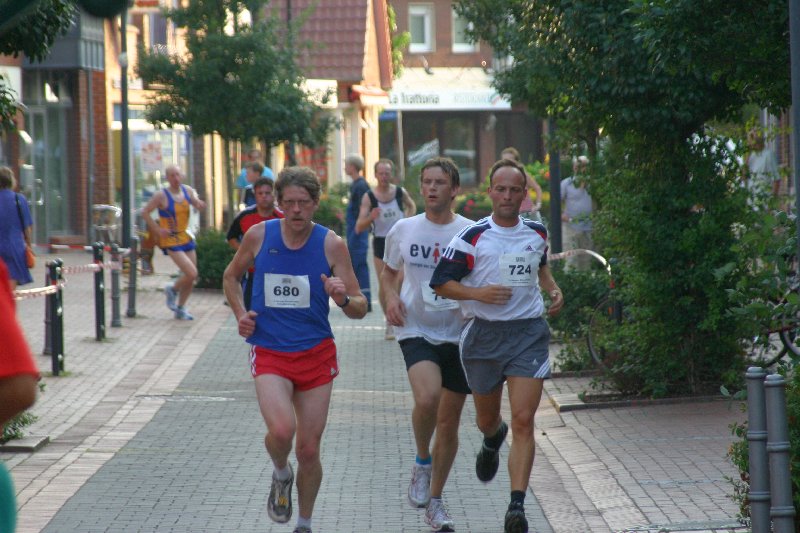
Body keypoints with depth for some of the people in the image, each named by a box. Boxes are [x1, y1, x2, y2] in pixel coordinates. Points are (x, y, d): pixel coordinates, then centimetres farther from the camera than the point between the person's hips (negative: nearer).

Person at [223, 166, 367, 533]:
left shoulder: (331, 244, -5)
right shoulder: (259, 235, -2)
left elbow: (360, 310, -4)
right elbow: (231, 276, 18)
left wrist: (343, 298, -27)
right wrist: (240, 313, 1)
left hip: (316, 354, 1)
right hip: (269, 353, -1)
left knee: (309, 450, 4)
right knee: (281, 430, -25)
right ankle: (281, 476, 10)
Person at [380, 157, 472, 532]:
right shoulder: (403, 230, 2)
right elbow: (388, 272, 17)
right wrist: (390, 298, -3)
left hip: (459, 335, 1)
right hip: (416, 331, -1)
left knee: (449, 420, 7)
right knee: (427, 396, -28)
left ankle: (434, 501, 25)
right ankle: (422, 463, 0)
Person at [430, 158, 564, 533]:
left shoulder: (537, 232, 7)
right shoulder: (473, 236, -6)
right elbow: (441, 283, -5)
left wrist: (553, 289, 11)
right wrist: (478, 293, -19)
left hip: (529, 333, 1)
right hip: (484, 335, -1)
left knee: (523, 421, -12)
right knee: (486, 419, 15)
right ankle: (493, 439, 55)